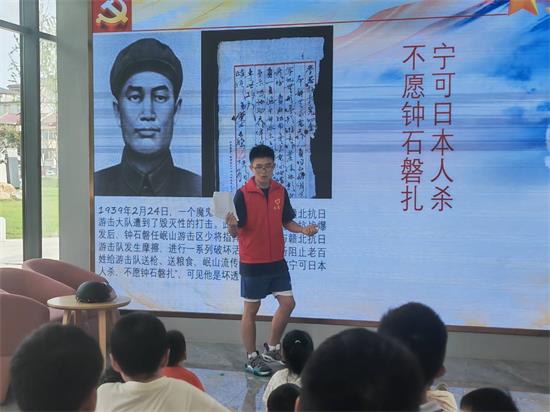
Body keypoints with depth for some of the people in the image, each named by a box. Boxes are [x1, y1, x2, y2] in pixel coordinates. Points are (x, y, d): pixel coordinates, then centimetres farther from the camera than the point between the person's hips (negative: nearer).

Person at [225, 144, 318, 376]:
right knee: (251, 309, 6)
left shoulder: (280, 191, 2)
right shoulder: (243, 194, -13)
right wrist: (232, 225, -36)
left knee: (288, 303, 8)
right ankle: (252, 358, 19)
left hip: (277, 261, 5)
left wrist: (303, 230, -6)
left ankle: (272, 348, 27)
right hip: (252, 262, -5)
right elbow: (235, 232, -14)